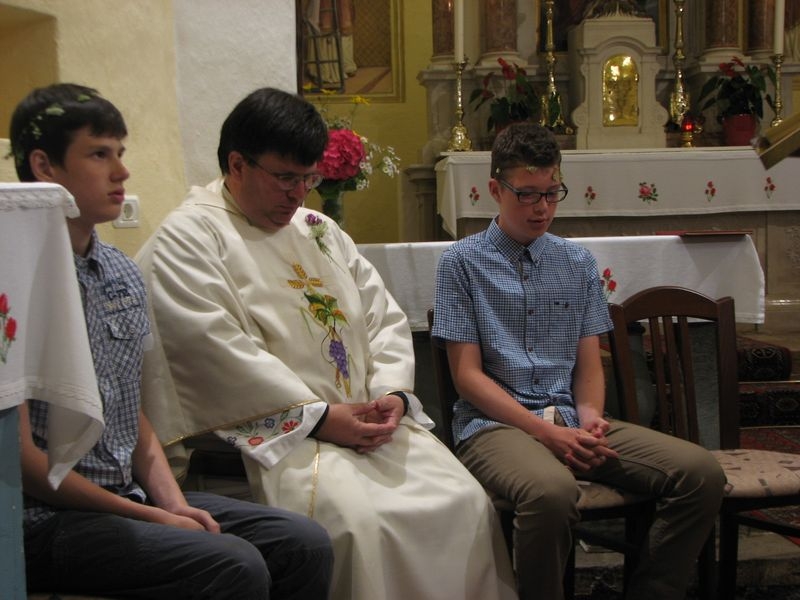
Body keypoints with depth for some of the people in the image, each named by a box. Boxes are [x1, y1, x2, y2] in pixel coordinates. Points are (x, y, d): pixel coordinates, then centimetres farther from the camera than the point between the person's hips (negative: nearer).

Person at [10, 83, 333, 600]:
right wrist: (149, 517, -13)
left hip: (130, 494, 7)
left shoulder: (124, 274, 9)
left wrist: (172, 500, -1)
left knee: (305, 543, -7)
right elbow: (23, 457, -14)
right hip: (48, 518, -7)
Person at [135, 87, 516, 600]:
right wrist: (320, 416, -16)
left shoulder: (320, 230, 21)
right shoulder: (187, 239, -2)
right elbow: (218, 351, -14)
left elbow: (384, 316, 18)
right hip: (272, 432, -6)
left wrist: (391, 391, -2)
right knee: (357, 522, -31)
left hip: (370, 419, 7)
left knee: (467, 502, -11)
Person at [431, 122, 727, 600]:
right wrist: (547, 431, -14)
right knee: (552, 490, -38)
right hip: (495, 422, -4)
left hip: (571, 419, 5)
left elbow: (589, 364, 13)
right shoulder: (463, 262, 1)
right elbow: (468, 374, -4)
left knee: (702, 471, -16)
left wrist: (589, 417, -10)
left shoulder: (578, 263, 15)